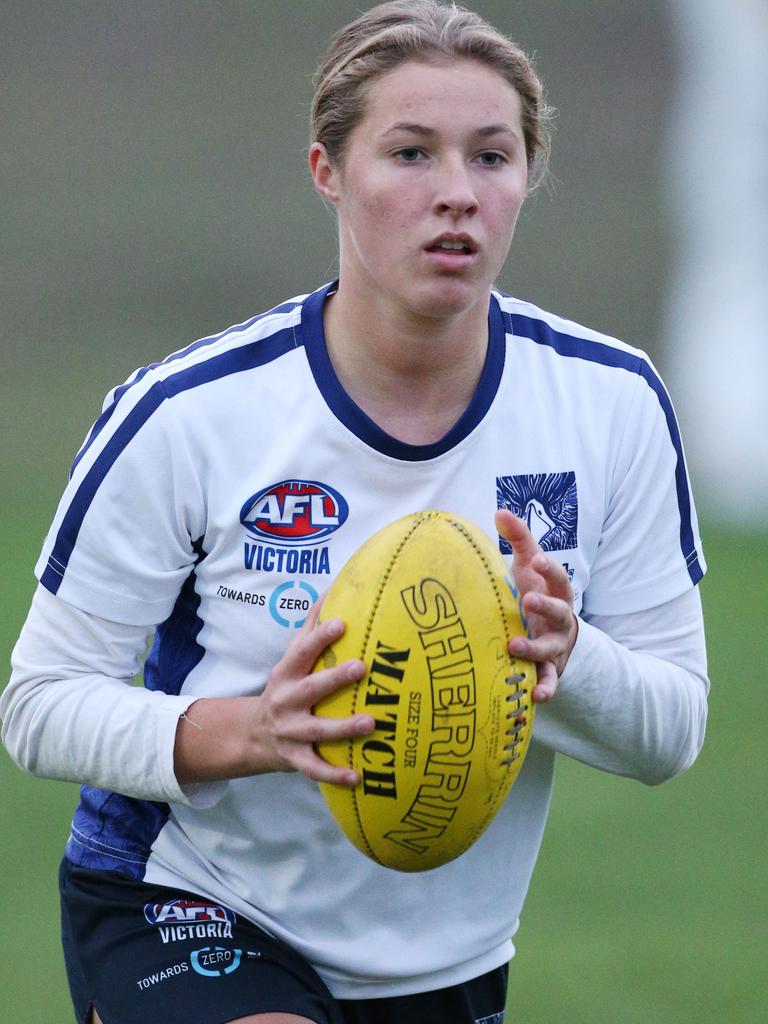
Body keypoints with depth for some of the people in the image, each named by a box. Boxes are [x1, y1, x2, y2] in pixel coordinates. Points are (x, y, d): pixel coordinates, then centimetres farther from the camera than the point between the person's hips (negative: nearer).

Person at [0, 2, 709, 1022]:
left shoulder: (614, 402, -6)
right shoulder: (187, 415, -16)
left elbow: (673, 728, -3)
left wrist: (564, 661, -25)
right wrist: (250, 731, -30)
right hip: (184, 911, -4)